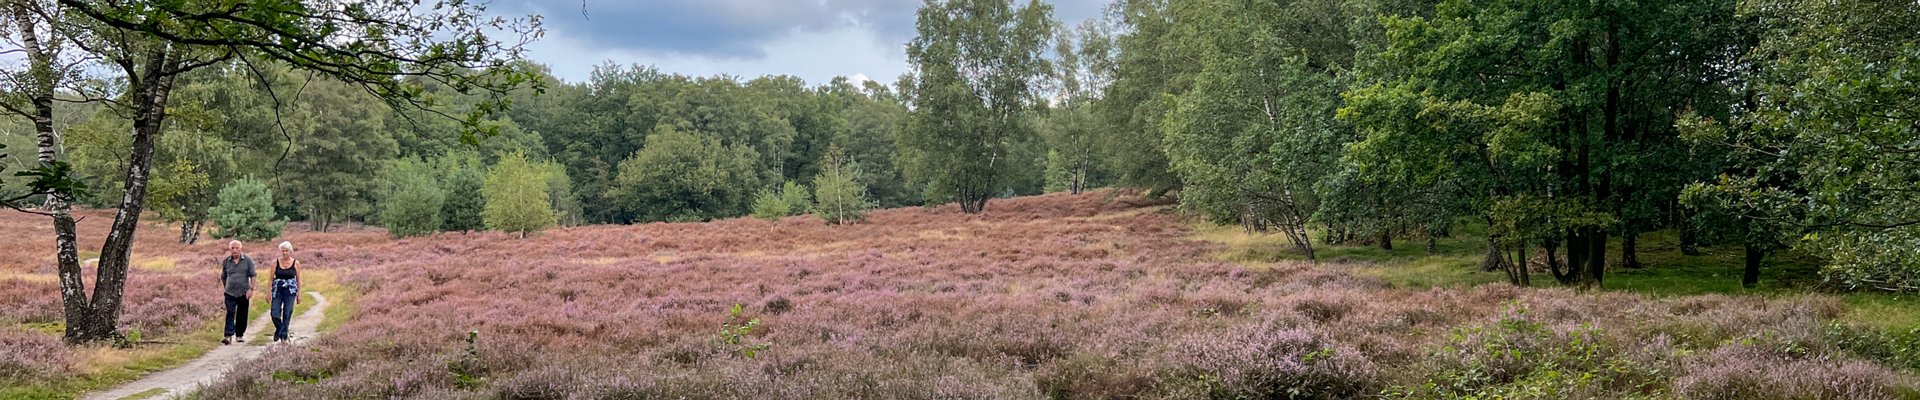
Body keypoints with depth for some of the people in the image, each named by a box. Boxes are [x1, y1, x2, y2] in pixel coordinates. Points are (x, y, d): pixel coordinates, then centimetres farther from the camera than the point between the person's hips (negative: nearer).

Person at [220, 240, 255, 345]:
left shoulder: (248, 260, -1)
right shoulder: (225, 261, 4)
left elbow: (252, 275, -2)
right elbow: (223, 277, 18)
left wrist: (251, 289, -11)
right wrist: (226, 288, 17)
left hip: (244, 293, 0)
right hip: (230, 293, 0)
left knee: (242, 315, 6)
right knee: (230, 314, -10)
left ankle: (239, 335, 18)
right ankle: (228, 336, -17)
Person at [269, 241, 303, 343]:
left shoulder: (296, 263, 2)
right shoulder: (275, 262, 2)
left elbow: (298, 279, 6)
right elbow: (271, 278, 4)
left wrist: (299, 294, 4)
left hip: (290, 291, -1)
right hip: (277, 290, 1)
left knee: (287, 315, -1)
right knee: (274, 313, -5)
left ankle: (283, 336, 9)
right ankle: (278, 329, 24)